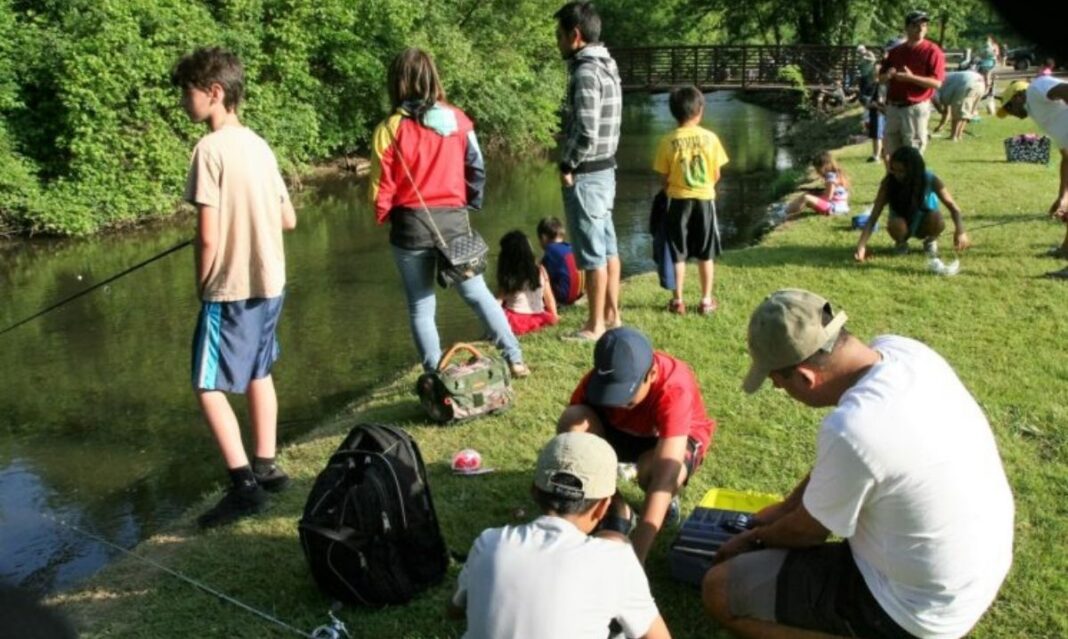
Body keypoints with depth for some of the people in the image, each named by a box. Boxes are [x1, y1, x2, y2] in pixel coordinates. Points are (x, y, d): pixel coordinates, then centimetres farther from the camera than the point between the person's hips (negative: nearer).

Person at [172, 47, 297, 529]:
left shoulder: (211, 148, -16)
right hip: (270, 284, 8)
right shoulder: (258, 145, 7)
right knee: (257, 373, 20)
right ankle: (266, 466, 27)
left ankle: (244, 485, -2)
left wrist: (203, 286, -4)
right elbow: (288, 220, 10)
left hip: (232, 290, -8)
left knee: (208, 386, 1)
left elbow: (208, 238, -18)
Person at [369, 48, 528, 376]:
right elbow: (477, 168, 4)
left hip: (411, 226, -3)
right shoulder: (458, 120, -1)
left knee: (421, 306, 10)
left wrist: (382, 217, 11)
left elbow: (382, 188, -7)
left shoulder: (390, 129, -10)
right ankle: (514, 359, 17)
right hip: (454, 220, 3)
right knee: (478, 293, 17)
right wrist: (471, 203, 18)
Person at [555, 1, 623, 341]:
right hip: (605, 170, 10)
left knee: (592, 253, -1)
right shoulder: (607, 66, 11)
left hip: (585, 175, -10)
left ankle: (594, 326, 8)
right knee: (607, 246, 16)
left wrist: (567, 166, -12)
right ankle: (611, 315, 26)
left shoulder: (586, 72, -19)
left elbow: (586, 132, -25)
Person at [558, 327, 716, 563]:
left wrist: (635, 557, -53)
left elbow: (664, 476, -47)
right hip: (623, 431, 3)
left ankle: (668, 498, -2)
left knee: (655, 469, -40)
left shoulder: (674, 389, -40)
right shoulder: (596, 381, -29)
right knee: (573, 423, -29)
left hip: (675, 438, -3)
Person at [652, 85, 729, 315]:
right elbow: (716, 175, 0)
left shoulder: (668, 141, -8)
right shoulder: (710, 137, -6)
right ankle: (706, 300, 16)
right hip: (705, 199, 1)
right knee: (706, 254, 11)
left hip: (679, 200, -1)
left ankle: (678, 300, 11)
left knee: (678, 254, 8)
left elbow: (665, 178, -4)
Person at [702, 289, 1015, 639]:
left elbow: (808, 531, -13)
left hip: (923, 609, -8)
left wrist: (756, 537, 7)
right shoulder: (901, 349, -10)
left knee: (718, 590, -4)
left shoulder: (850, 431, -34)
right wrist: (786, 506, 15)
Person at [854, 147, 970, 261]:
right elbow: (873, 216, -27)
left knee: (937, 219, -34)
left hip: (923, 224, 0)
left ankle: (930, 241, 0)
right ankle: (901, 242, 0)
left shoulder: (930, 180, -24)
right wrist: (862, 246, -39)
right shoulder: (888, 183, -25)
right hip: (902, 224, 0)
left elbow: (952, 206, -24)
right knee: (896, 224, -36)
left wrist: (960, 232, -42)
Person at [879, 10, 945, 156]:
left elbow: (937, 82, -14)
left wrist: (911, 77, -24)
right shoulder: (895, 51, 12)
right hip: (893, 107, 6)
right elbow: (881, 78, 15)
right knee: (892, 151, 12)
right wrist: (888, 75, -9)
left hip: (916, 108, -6)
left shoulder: (932, 51, -5)